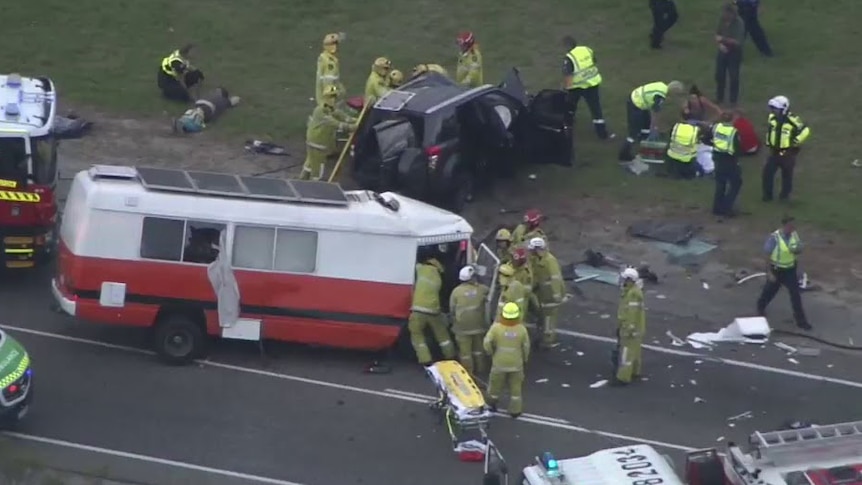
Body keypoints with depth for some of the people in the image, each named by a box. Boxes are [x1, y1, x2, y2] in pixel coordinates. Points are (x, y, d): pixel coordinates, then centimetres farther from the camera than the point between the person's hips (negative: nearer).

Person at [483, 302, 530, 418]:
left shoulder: (496, 327, -21)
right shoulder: (521, 329, -17)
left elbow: (487, 342, -18)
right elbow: (526, 347, -6)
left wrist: (490, 352, 3)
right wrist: (525, 359, 13)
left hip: (499, 362, 0)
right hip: (516, 362, 0)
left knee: (496, 383, 20)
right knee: (515, 386, 16)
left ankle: (492, 404, 38)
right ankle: (515, 410, 22)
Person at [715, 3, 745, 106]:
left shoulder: (739, 23, -21)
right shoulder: (722, 20, -5)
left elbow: (738, 42, -23)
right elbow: (717, 35, 4)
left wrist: (724, 39, -30)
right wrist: (720, 44, -15)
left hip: (734, 53, -5)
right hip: (722, 51, 5)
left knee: (733, 77, -1)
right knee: (719, 75, 11)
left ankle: (733, 101, 11)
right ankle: (719, 98, 27)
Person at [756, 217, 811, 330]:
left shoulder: (794, 235, -9)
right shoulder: (774, 238, -24)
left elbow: (799, 250, 5)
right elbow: (768, 256, -17)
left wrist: (797, 251, -21)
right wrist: (769, 273, -18)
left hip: (790, 270, 3)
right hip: (776, 270, -3)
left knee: (796, 294, -2)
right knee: (770, 291, 18)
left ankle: (800, 320, 5)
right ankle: (761, 307, 49)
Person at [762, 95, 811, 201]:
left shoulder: (792, 120, -19)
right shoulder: (772, 118, 1)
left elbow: (805, 130, -12)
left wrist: (795, 142, -11)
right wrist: (768, 142, 16)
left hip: (787, 153, -5)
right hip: (774, 151, 5)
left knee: (787, 175, 9)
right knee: (767, 172, -2)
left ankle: (785, 194, 25)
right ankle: (767, 195, 10)